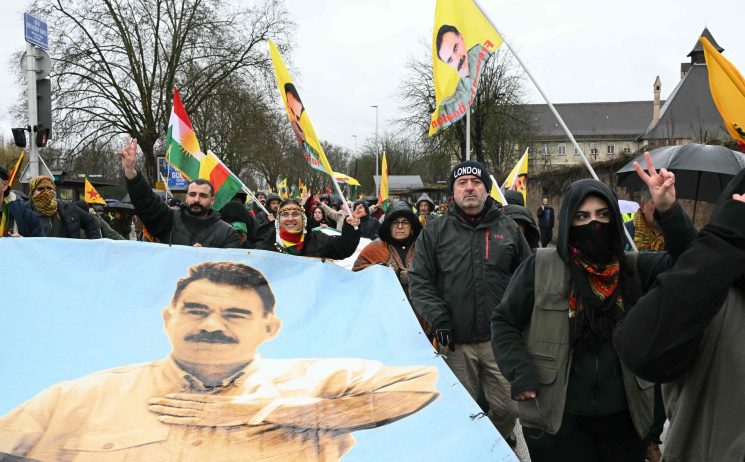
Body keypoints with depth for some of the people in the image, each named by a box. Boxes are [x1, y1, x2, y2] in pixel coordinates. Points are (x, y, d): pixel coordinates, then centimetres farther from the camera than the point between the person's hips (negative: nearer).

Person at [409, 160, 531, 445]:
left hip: (500, 339, 1)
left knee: (508, 405, 8)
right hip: (456, 341, -1)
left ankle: (500, 441, 39)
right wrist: (438, 319, -10)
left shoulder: (508, 229, 7)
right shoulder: (434, 233, 4)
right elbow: (419, 280, 1)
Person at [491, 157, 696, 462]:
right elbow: (503, 322, 2)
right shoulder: (541, 267, -4)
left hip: (624, 417, 3)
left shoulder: (634, 268, 3)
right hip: (556, 419, -3)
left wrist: (669, 212, -26)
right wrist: (520, 374, -11)